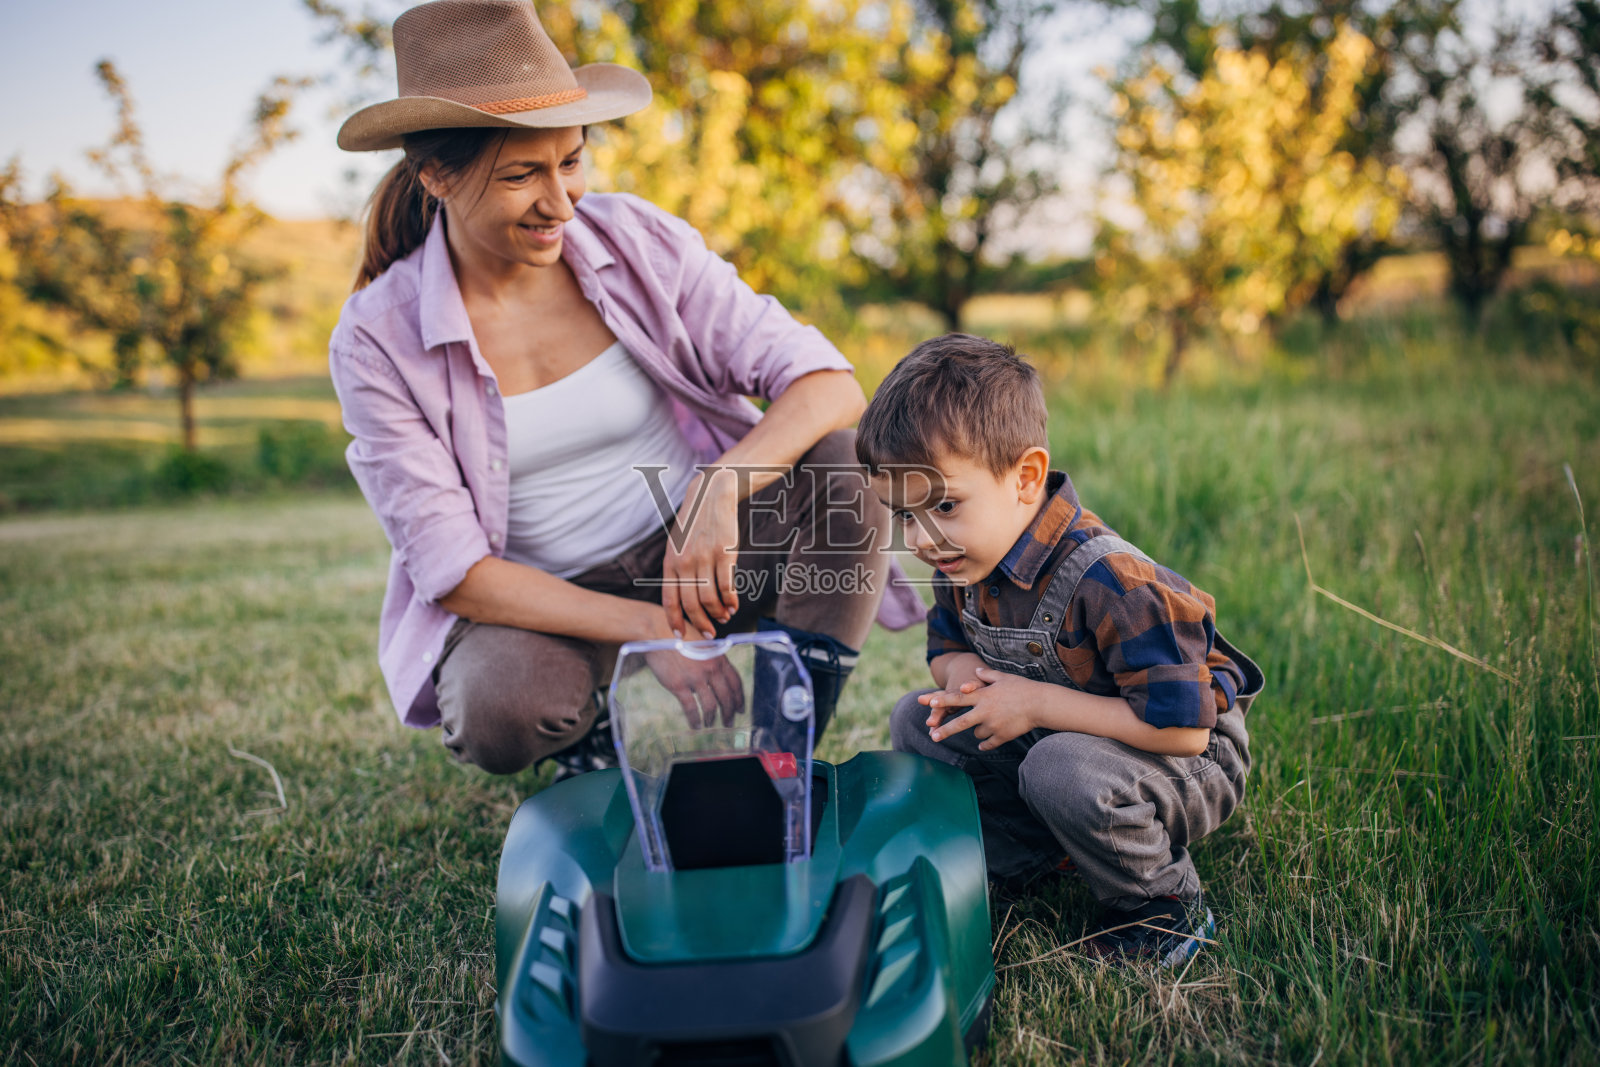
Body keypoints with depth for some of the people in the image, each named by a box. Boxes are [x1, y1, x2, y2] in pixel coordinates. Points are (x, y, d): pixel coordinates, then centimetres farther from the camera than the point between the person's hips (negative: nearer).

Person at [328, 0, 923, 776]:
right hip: (539, 598, -1)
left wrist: (720, 487, -35)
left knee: (843, 462, -24)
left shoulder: (637, 240, -8)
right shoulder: (378, 341, -12)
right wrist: (647, 629, -27)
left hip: (694, 557, 2)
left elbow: (829, 384, -14)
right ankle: (596, 753, 3)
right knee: (500, 712, -34)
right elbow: (451, 567, -16)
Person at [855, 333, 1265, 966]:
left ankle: (1166, 909, -9)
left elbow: (1182, 729, -34)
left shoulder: (1109, 582, -34)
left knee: (1062, 769, -38)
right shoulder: (961, 561, -9)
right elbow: (945, 647, 11)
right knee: (916, 721, -1)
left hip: (1191, 767, -8)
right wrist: (963, 673, -16)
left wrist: (1035, 703, -31)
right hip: (1051, 739, 8)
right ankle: (1038, 855, 2)